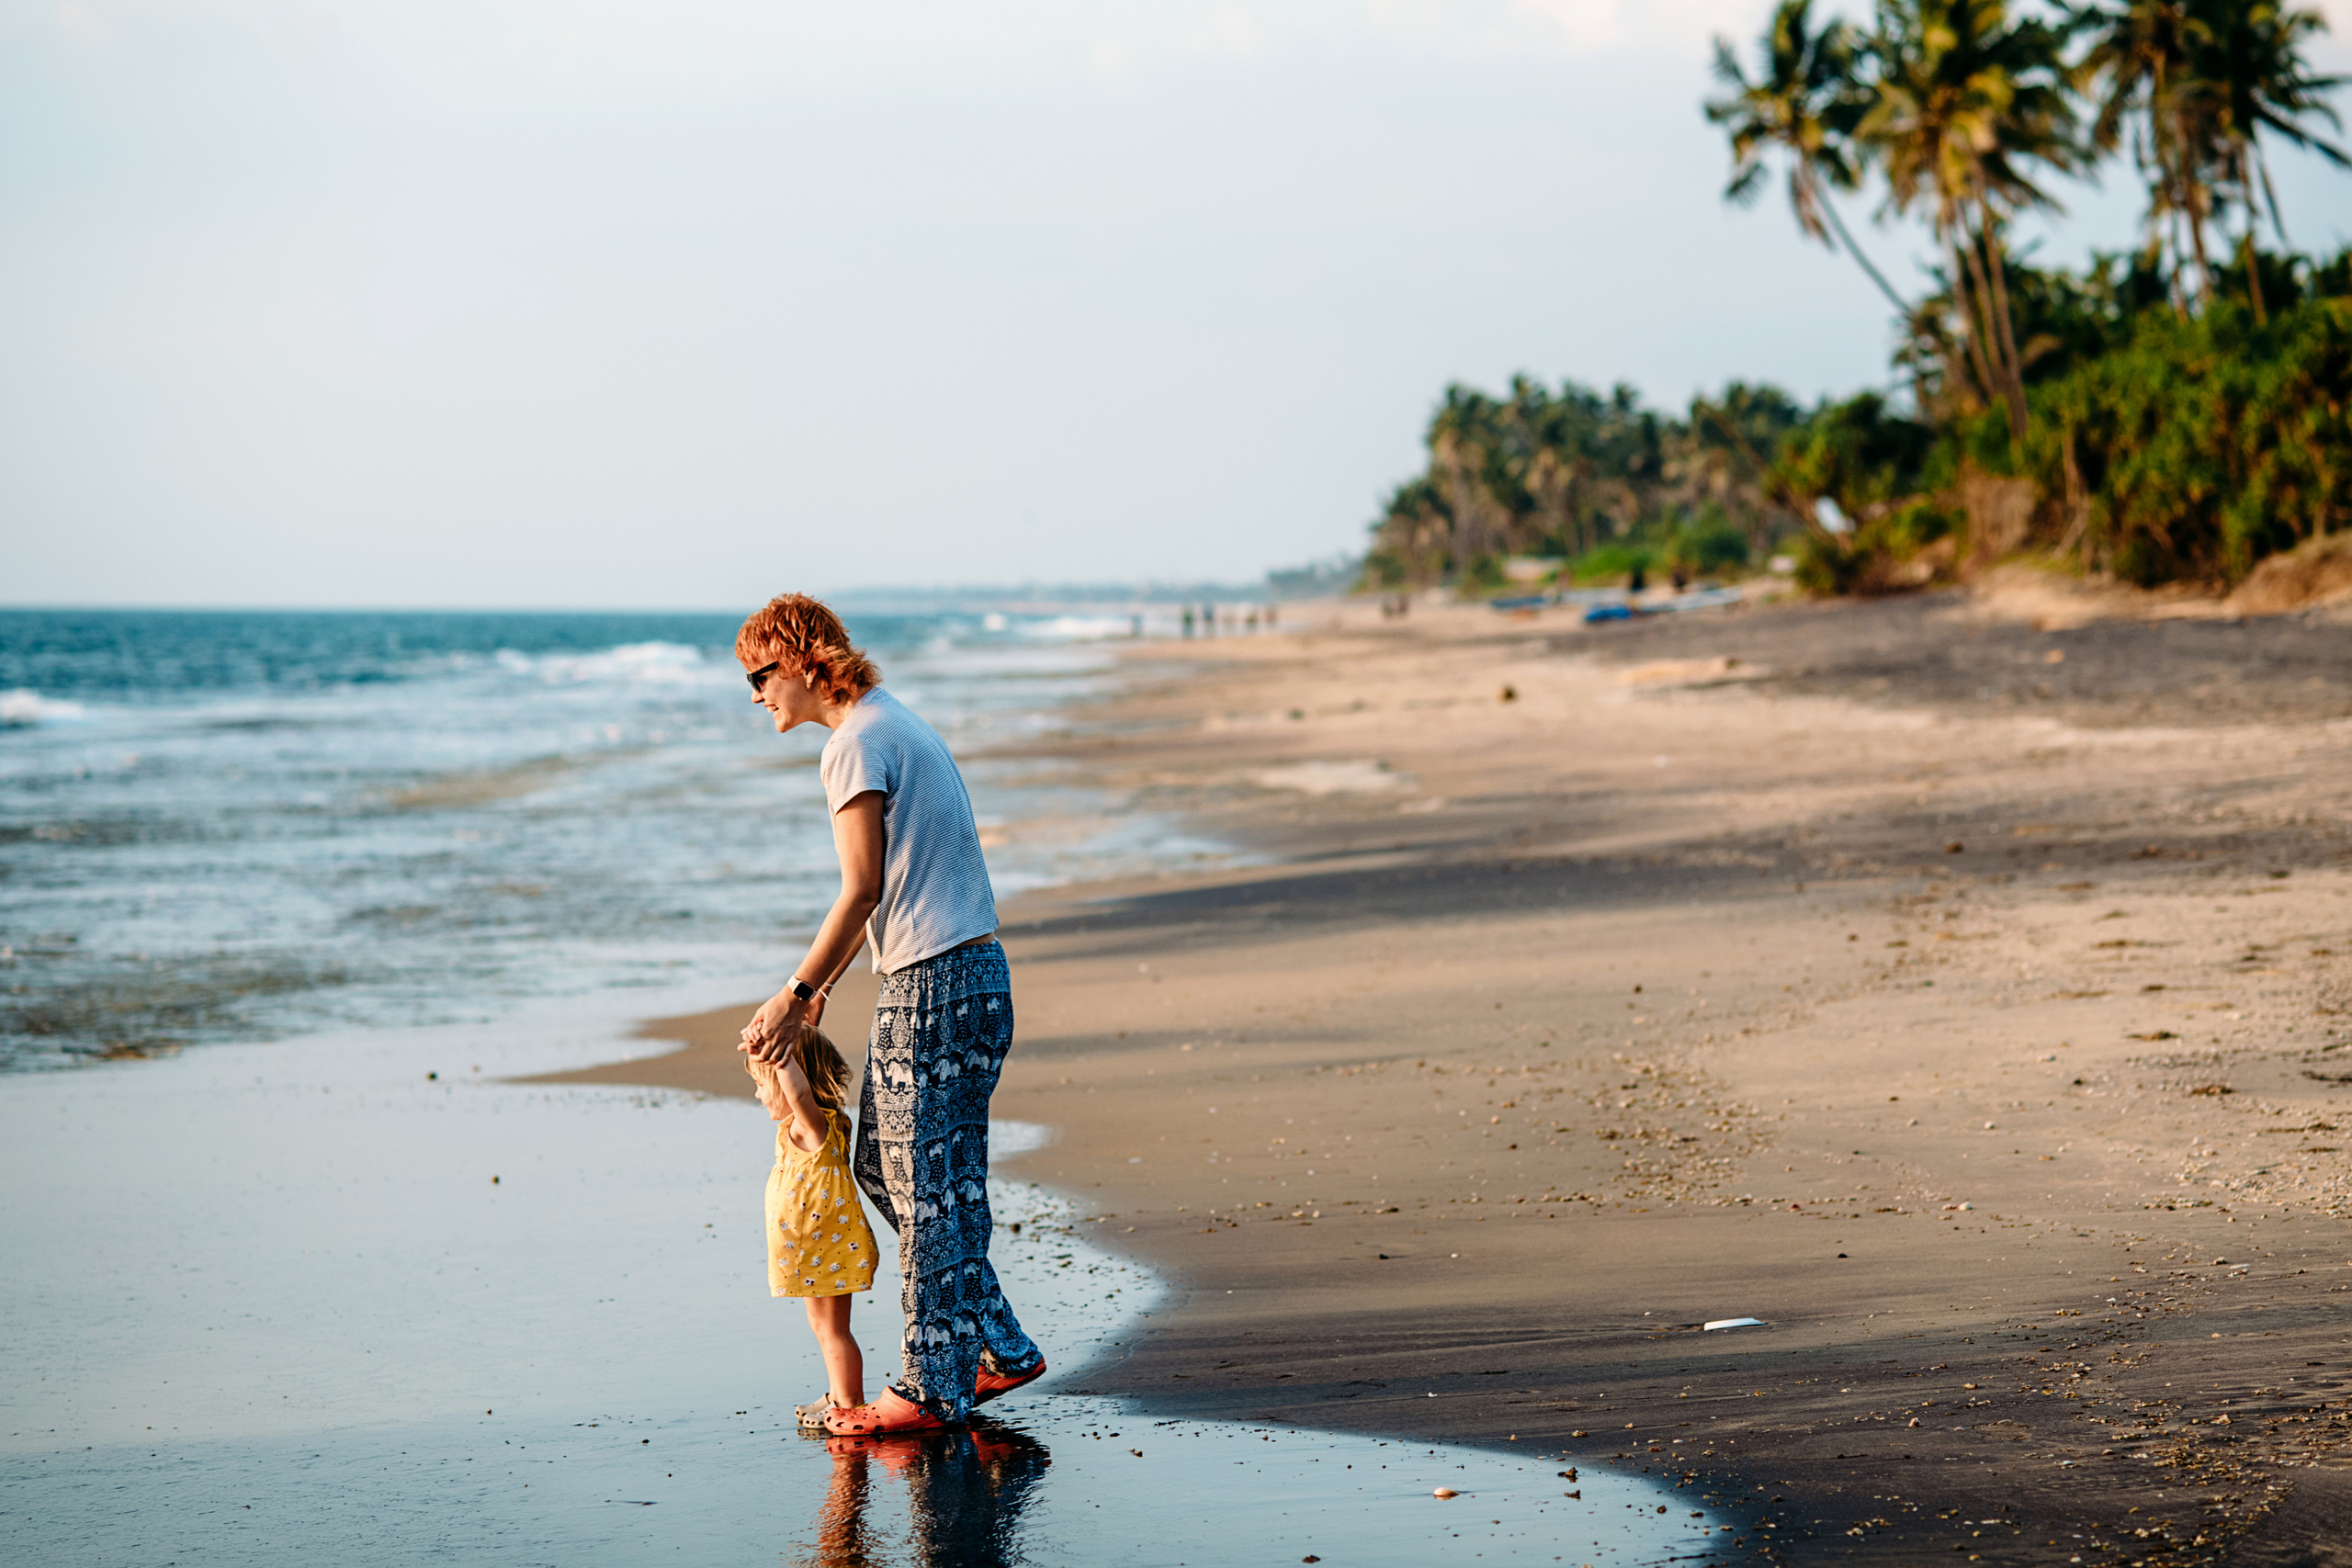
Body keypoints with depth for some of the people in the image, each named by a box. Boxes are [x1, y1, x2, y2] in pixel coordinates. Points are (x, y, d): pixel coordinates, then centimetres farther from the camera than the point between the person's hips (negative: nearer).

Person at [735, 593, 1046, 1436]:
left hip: (935, 987, -10)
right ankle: (1001, 1347, 18)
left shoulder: (858, 744, -12)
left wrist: (794, 995, -11)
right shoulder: (896, 724, 19)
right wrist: (819, 987, 21)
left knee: (932, 1190, -3)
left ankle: (932, 1389, 3)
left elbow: (863, 891, -17)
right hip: (968, 970, 10)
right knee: (883, 1167, 15)